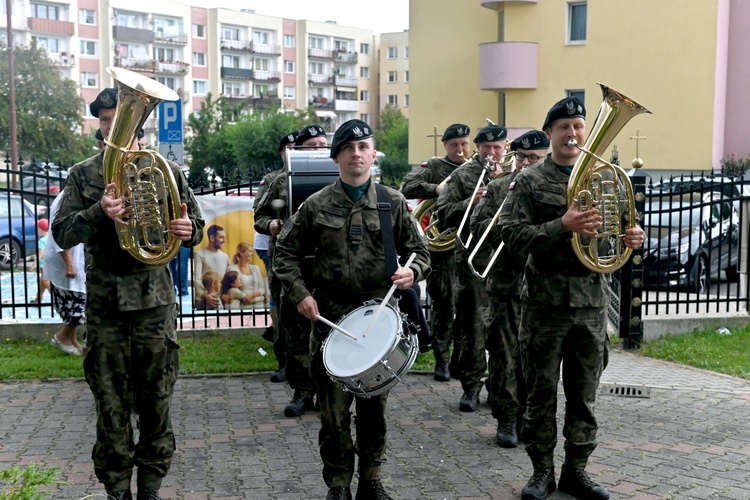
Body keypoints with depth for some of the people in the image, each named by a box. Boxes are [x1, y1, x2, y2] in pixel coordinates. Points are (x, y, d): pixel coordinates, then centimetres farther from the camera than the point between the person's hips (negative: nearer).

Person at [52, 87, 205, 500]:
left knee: (156, 403, 8)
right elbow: (62, 234, -1)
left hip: (155, 302, 0)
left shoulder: (165, 170, 5)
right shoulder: (83, 175, 6)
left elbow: (196, 228, 9)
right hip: (104, 307, 0)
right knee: (111, 407, 7)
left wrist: (189, 230, -15)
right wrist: (98, 212, -20)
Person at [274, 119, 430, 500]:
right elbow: (286, 252, 9)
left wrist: (412, 272, -14)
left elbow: (419, 251, 8)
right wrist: (300, 294, -4)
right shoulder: (317, 205, 4)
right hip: (330, 317, -1)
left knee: (375, 404, 11)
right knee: (334, 408, 3)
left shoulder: (393, 203, 5)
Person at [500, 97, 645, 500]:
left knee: (584, 394, 11)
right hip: (545, 300, -3)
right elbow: (512, 235, -12)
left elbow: (616, 232, 17)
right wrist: (562, 227, -25)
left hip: (592, 301, 3)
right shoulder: (529, 182, -1)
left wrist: (632, 239, -7)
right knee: (541, 391, 6)